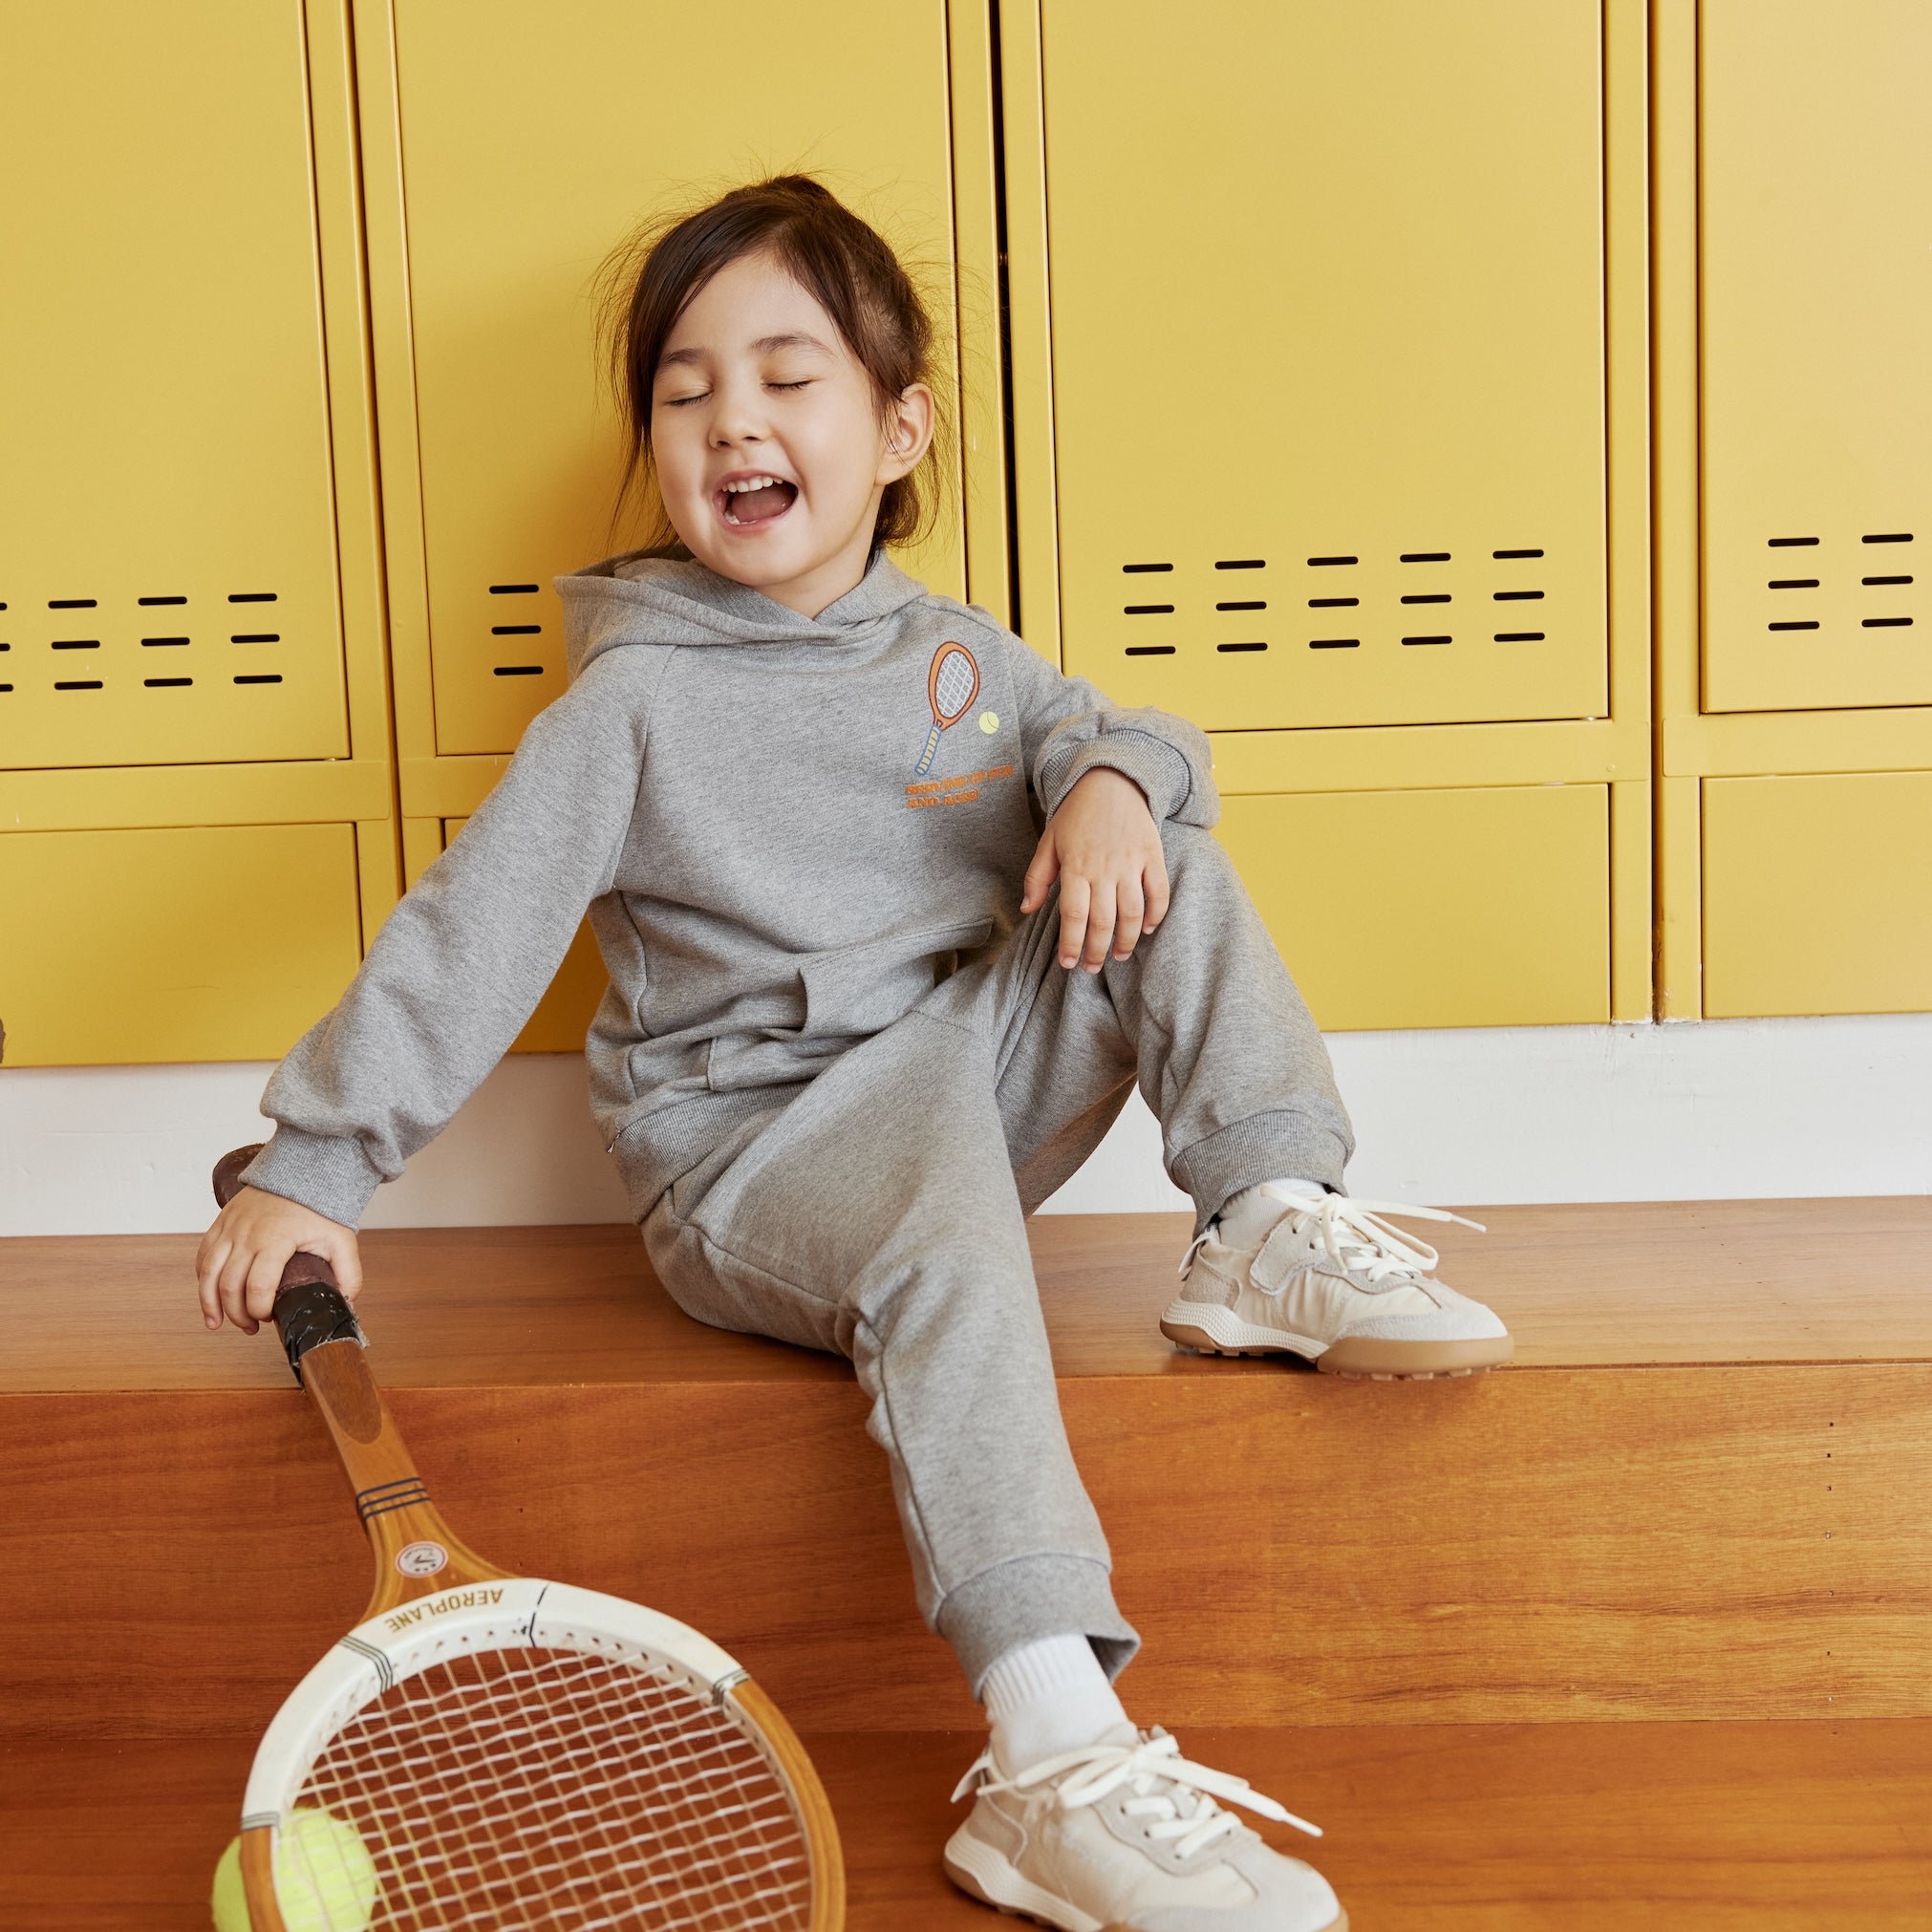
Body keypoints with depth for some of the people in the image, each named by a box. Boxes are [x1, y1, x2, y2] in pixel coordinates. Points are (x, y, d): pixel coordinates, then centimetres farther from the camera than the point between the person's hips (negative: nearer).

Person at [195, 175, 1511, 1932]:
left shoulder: (950, 650, 10)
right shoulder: (638, 704, -7)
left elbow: (1090, 731, 15)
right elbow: (467, 932, -9)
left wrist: (1114, 779, -12)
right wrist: (314, 1162, -12)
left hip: (974, 1084, 6)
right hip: (746, 1160, -5)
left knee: (1169, 860, -7)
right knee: (942, 1221, -38)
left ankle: (1276, 1229, -12)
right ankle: (1051, 1759, -44)